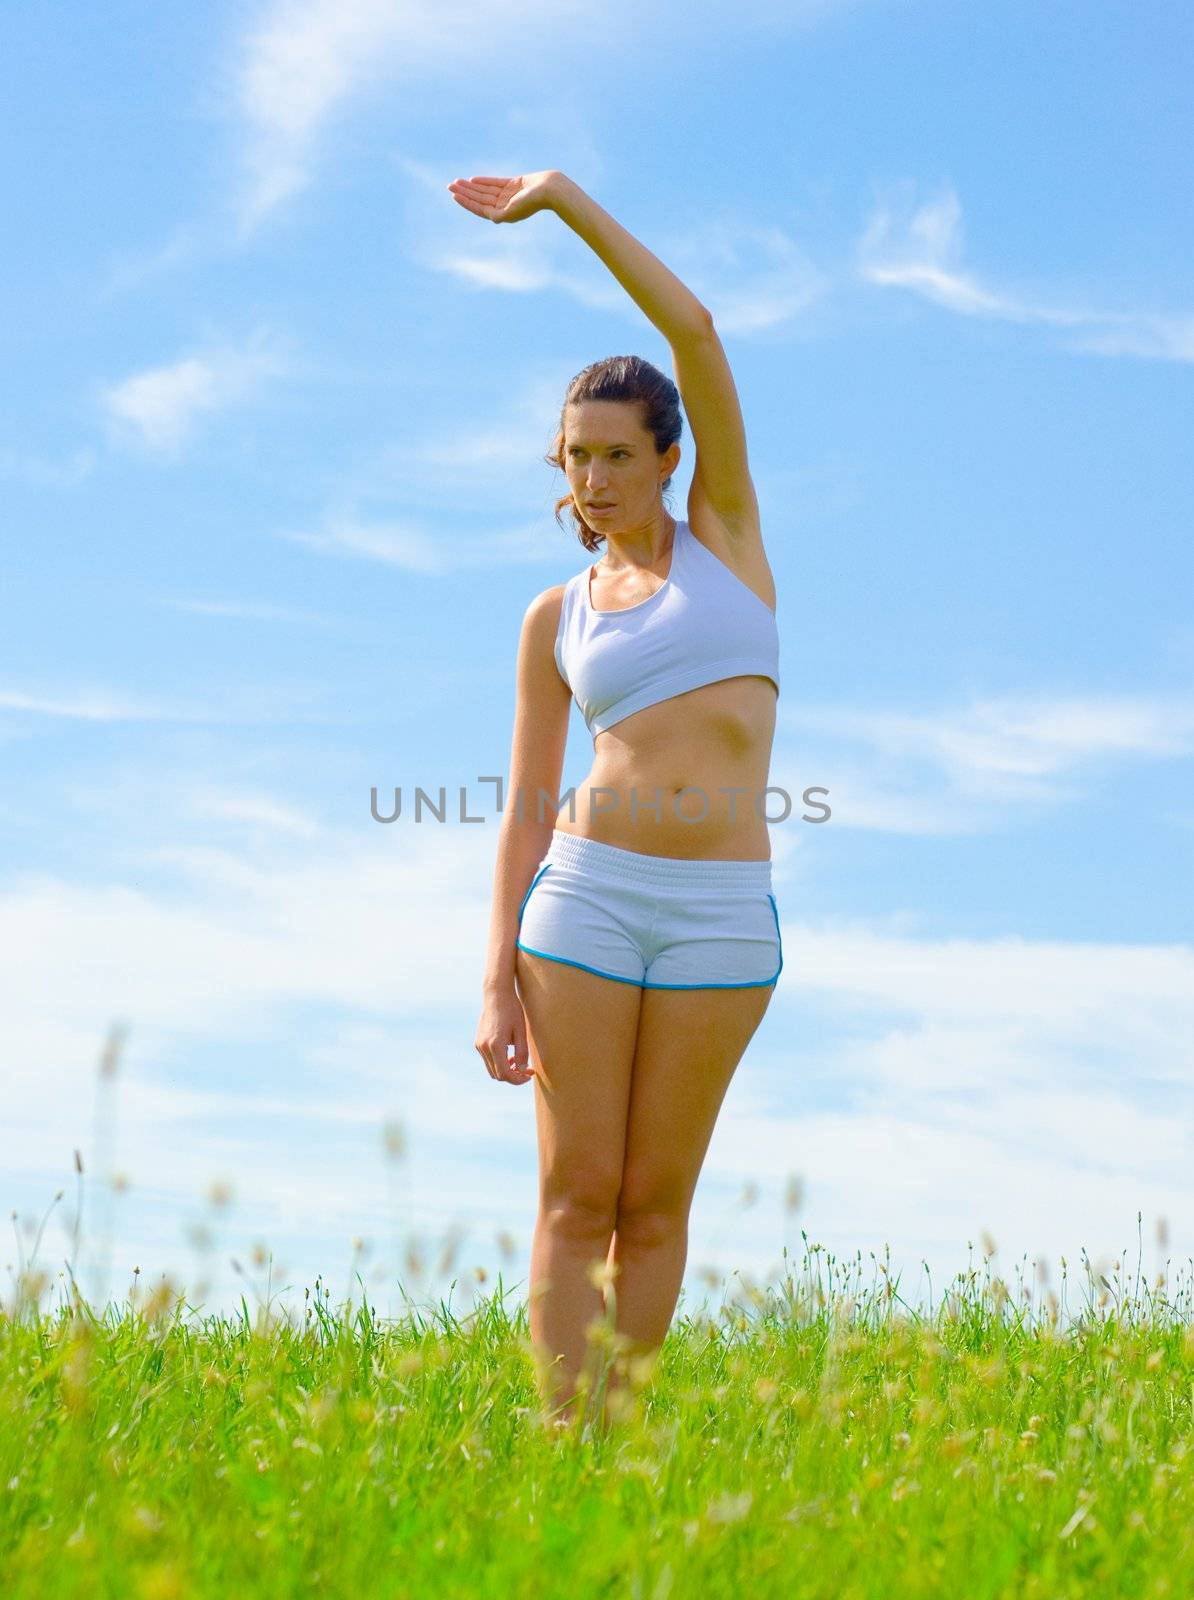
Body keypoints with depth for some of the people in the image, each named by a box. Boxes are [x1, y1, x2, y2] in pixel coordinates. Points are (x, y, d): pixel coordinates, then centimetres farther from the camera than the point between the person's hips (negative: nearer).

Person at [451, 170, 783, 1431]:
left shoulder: (725, 532, 9)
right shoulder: (556, 619, 10)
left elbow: (693, 329, -1)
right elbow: (526, 810, 8)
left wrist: (564, 198, 0)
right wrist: (497, 980, -1)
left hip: (723, 913, 0)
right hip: (587, 893, 1)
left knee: (656, 1205, 4)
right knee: (575, 1195, -2)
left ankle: (623, 1438, 10)